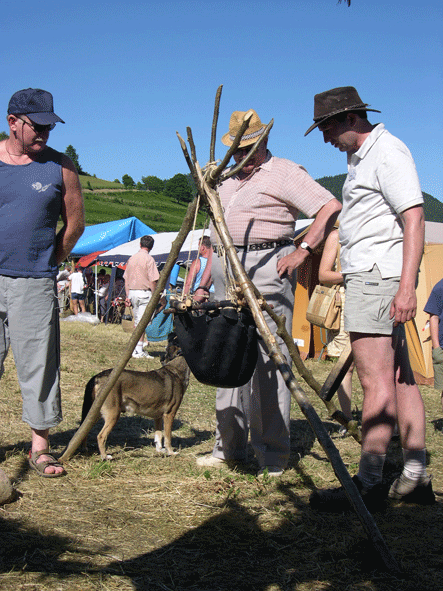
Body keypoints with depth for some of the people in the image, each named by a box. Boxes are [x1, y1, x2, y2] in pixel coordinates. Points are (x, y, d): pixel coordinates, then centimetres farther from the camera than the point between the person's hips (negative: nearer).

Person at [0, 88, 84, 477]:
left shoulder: (60, 167, 3)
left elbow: (75, 223, 10)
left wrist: (48, 263, 8)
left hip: (34, 284, -1)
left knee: (38, 364, 1)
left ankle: (40, 447, 10)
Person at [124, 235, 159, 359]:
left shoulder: (132, 258, 10)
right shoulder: (149, 259, -9)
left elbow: (126, 279, 11)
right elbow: (153, 280, -13)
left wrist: (128, 296, 13)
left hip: (132, 292, 6)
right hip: (144, 293, -6)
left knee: (136, 321, 15)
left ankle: (135, 348, 19)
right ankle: (139, 351, -4)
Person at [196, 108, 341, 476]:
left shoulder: (284, 173, -3)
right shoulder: (229, 179, 22)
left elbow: (331, 208, -12)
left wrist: (302, 251, -17)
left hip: (265, 269, -8)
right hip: (226, 271, 8)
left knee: (266, 360, -10)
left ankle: (273, 456, -4)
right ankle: (230, 446, 17)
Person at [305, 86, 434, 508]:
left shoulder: (388, 152, -9)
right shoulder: (360, 157, 21)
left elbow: (414, 219, -18)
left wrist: (406, 286, -25)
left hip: (378, 274, -10)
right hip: (367, 274, 10)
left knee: (377, 380, -11)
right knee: (400, 377, 9)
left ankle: (369, 482, -8)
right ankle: (415, 476, 13)